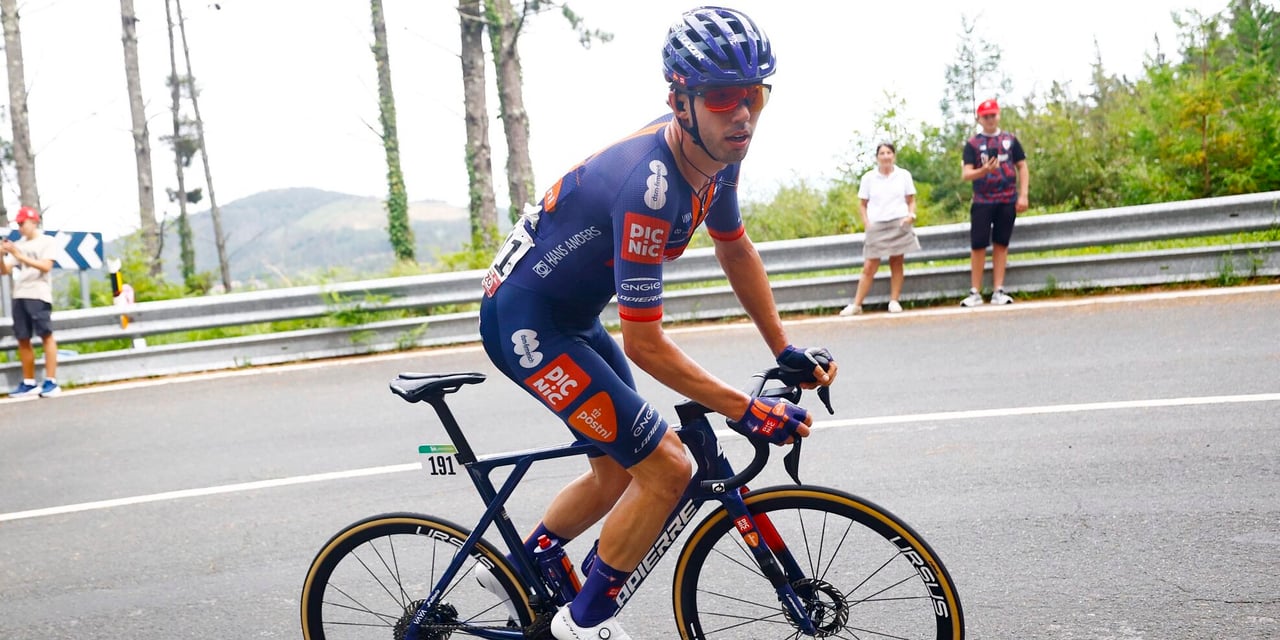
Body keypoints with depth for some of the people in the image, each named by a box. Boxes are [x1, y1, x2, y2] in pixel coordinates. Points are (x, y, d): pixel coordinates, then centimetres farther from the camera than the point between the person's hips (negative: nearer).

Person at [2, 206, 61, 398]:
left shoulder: (47, 241, 2)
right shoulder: (18, 245, 17)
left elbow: (46, 266, -12)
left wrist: (20, 256, -18)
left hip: (39, 295, -6)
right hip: (19, 297, 6)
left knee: (46, 336, -9)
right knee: (23, 340, 6)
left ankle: (51, 382, -10)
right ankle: (29, 383, 12)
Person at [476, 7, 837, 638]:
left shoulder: (715, 155, -6)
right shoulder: (648, 186, -33)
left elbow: (735, 249, 12)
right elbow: (644, 344, -29)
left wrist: (785, 351, 10)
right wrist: (749, 410, -22)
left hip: (572, 315, 9)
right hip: (524, 323, -9)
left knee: (620, 472, 19)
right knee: (666, 468, -11)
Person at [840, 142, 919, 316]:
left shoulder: (904, 175, 7)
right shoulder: (868, 178, 6)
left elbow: (911, 200, 11)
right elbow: (862, 204, 8)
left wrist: (911, 215, -7)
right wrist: (866, 223, -4)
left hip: (899, 224, 1)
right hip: (876, 226, 0)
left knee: (896, 263, 1)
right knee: (869, 267, -4)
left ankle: (894, 301, 7)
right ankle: (856, 304, -1)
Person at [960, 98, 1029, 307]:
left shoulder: (1010, 140, 9)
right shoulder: (972, 144, 3)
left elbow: (1022, 167, 10)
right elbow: (965, 174, -4)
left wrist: (1023, 195, 0)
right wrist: (984, 170, -24)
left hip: (1007, 201, 1)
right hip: (982, 201, -1)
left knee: (1001, 244, 4)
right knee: (978, 246, -4)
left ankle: (998, 291, 8)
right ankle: (975, 293, 2)